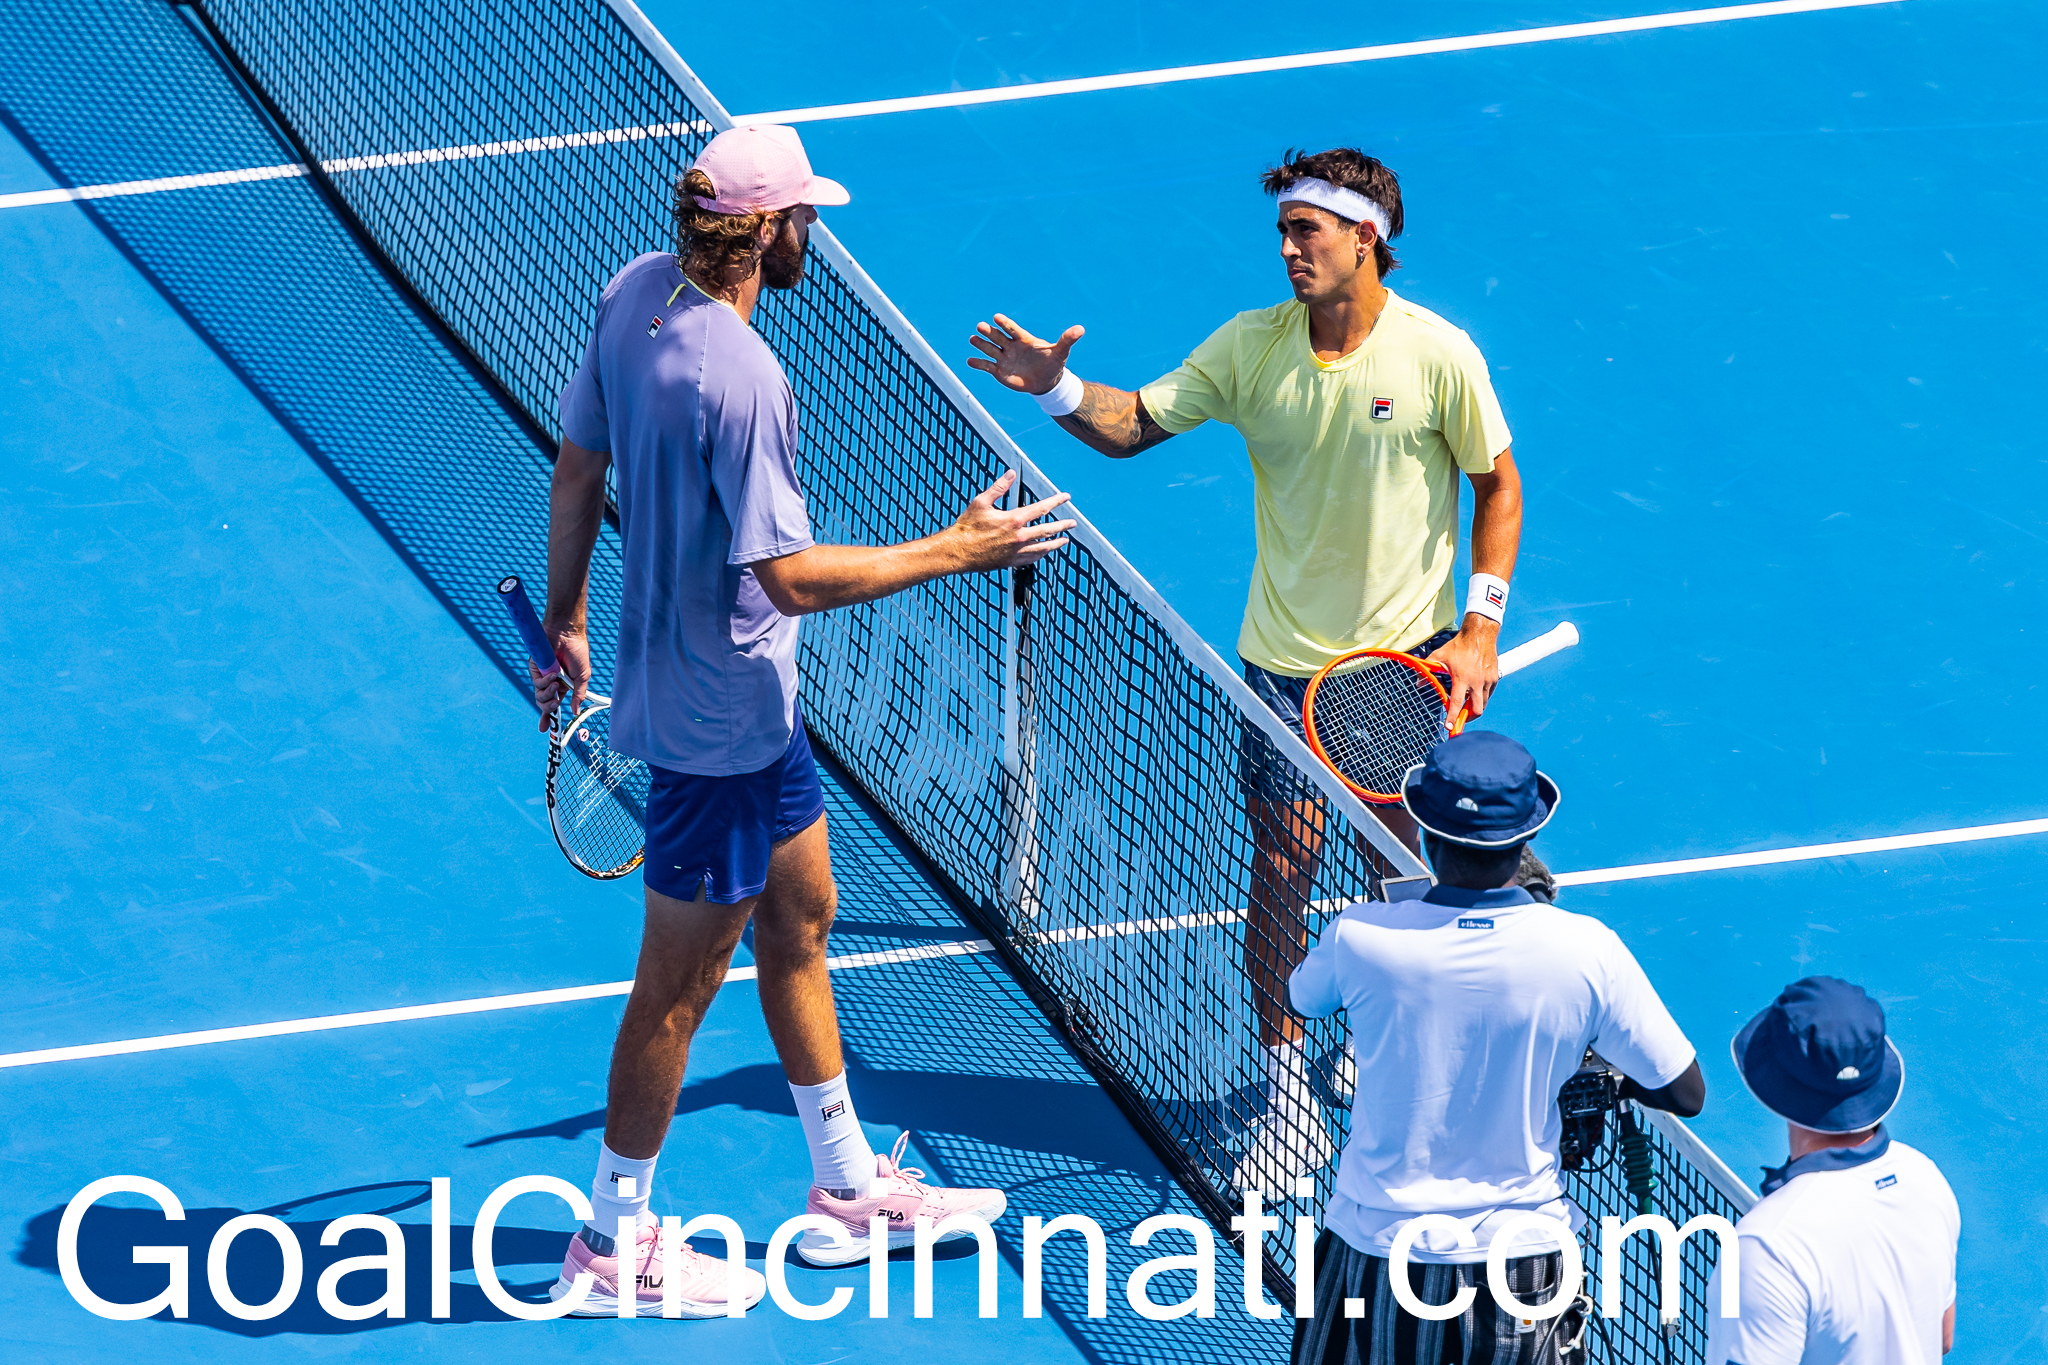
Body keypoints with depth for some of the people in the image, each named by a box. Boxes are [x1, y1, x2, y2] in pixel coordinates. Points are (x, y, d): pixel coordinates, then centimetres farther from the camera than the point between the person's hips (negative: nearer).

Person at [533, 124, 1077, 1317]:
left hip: (751, 699, 10)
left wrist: (567, 620, 20)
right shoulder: (739, 377, -31)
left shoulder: (635, 293, -4)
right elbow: (790, 574, -29)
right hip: (721, 714, -10)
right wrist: (959, 551, -21)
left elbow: (577, 468, 7)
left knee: (801, 916, 23)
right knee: (680, 982, 5)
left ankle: (850, 1187, 38)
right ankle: (614, 1247, 19)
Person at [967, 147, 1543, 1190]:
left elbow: (1496, 485, -1)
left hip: (1410, 663, -2)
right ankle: (1287, 1106, 9)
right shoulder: (1252, 345, -4)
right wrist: (1058, 388, -21)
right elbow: (1133, 425, 0)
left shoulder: (1437, 354, -10)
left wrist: (1481, 627, -7)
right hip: (1284, 663, 2)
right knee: (1279, 881, 0)